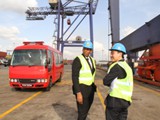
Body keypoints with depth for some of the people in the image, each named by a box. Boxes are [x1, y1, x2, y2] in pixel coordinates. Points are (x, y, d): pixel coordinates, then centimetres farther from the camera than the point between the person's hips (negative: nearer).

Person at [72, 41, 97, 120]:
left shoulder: (92, 60, 10)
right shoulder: (78, 60, -16)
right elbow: (74, 77, -20)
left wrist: (92, 87, 19)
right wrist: (78, 93, -25)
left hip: (90, 88, 8)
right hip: (81, 89, -8)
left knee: (86, 109, 20)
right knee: (82, 112, -1)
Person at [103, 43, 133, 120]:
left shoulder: (117, 66, -16)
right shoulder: (126, 66, 12)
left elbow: (106, 81, -13)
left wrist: (111, 83, 5)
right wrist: (113, 83, 4)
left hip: (115, 100, -9)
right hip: (125, 100, 9)